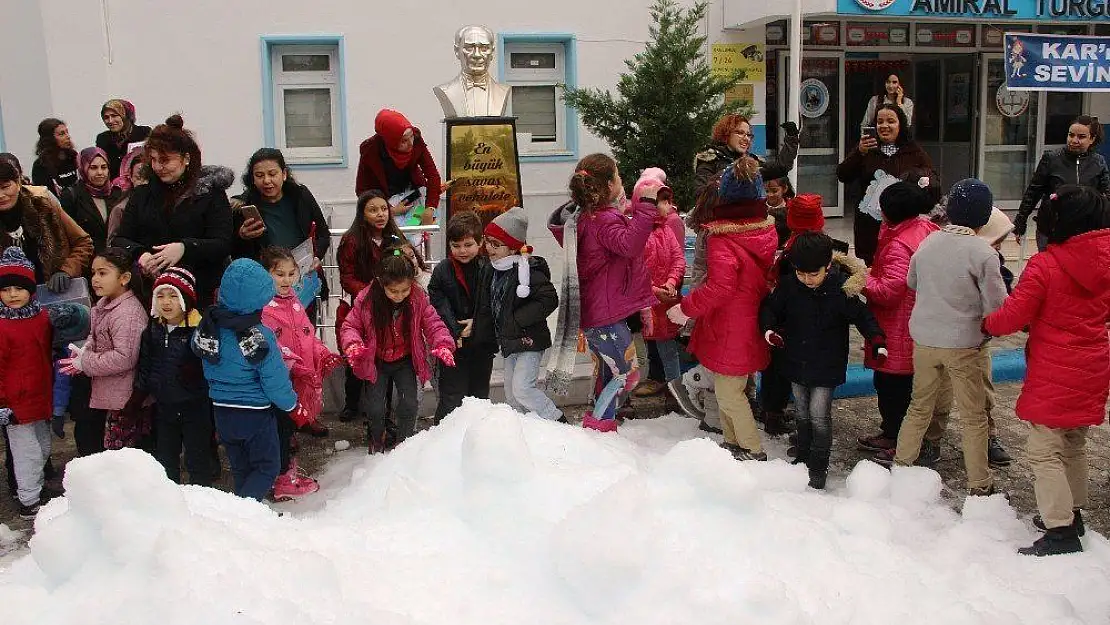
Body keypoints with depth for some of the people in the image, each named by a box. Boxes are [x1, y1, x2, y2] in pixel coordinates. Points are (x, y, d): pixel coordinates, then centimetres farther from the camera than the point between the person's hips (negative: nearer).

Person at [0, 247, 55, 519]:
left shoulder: (42, 317, 3)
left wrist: (52, 389, 19)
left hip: (41, 398, 7)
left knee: (43, 449, 20)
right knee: (28, 453, 3)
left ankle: (37, 490, 38)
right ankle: (29, 502, 17)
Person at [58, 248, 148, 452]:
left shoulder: (128, 314, -24)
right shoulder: (103, 304, 8)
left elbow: (124, 358, -29)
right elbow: (95, 337, 23)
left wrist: (85, 363, -19)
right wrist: (84, 351, 1)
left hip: (122, 399, -10)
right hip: (102, 393, 10)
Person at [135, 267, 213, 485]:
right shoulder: (152, 330, 4)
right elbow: (144, 367, 13)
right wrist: (139, 395, 12)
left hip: (195, 407, -6)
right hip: (164, 408, 6)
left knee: (198, 461, 7)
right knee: (165, 460, 18)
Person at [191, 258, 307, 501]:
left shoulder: (207, 328, -8)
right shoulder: (261, 338, -24)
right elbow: (276, 383, -17)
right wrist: (294, 406, -1)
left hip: (222, 413, 6)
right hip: (255, 415, -6)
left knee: (240, 469, 21)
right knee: (267, 468, 9)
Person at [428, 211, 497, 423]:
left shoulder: (489, 270, -2)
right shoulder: (441, 271, -2)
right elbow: (439, 308, -8)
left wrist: (476, 326, -15)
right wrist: (455, 334, -17)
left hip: (482, 344, 2)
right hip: (453, 346, -2)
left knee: (480, 395, 15)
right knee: (451, 398, -3)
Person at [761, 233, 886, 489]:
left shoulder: (841, 288, -18)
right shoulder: (788, 285, -10)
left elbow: (862, 316, -9)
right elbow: (769, 307, 3)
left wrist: (877, 341, -22)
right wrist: (769, 329, -16)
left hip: (826, 365, -4)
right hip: (796, 362, 4)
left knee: (819, 416, -1)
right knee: (803, 414, 18)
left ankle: (819, 466, 16)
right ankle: (802, 457, 35)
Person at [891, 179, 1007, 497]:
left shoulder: (927, 243, -2)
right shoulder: (983, 253, -17)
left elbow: (911, 282, 14)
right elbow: (997, 306, -14)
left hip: (924, 340, 4)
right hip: (965, 345, -4)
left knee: (919, 407, 19)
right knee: (974, 417, 9)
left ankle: (901, 464, 26)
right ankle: (979, 485, 17)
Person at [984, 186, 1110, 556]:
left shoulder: (1045, 266, -19)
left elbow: (1013, 315, -17)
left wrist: (987, 325, 3)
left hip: (1054, 374, -7)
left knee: (1044, 450, -1)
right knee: (1075, 443, 21)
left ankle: (1060, 530, -2)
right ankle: (1072, 512, 34)